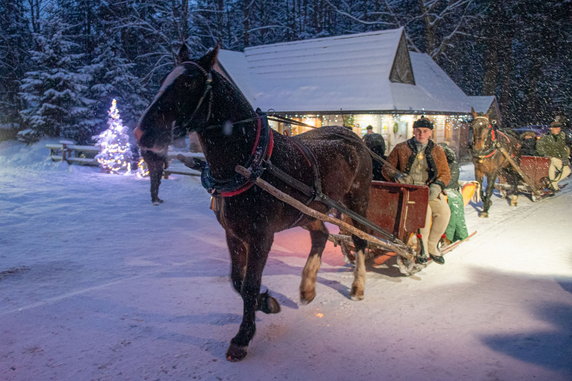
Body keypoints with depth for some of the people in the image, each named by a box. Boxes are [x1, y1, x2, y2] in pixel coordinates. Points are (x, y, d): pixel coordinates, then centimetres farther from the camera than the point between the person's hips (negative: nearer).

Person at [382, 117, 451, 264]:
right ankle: (422, 246, -10)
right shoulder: (401, 148, 8)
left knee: (444, 211, -24)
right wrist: (397, 175, -14)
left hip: (430, 190, 3)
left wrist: (437, 186, -11)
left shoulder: (437, 151, 14)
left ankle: (432, 245, -2)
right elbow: (387, 167, 8)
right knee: (425, 210, -31)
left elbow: (445, 173, 10)